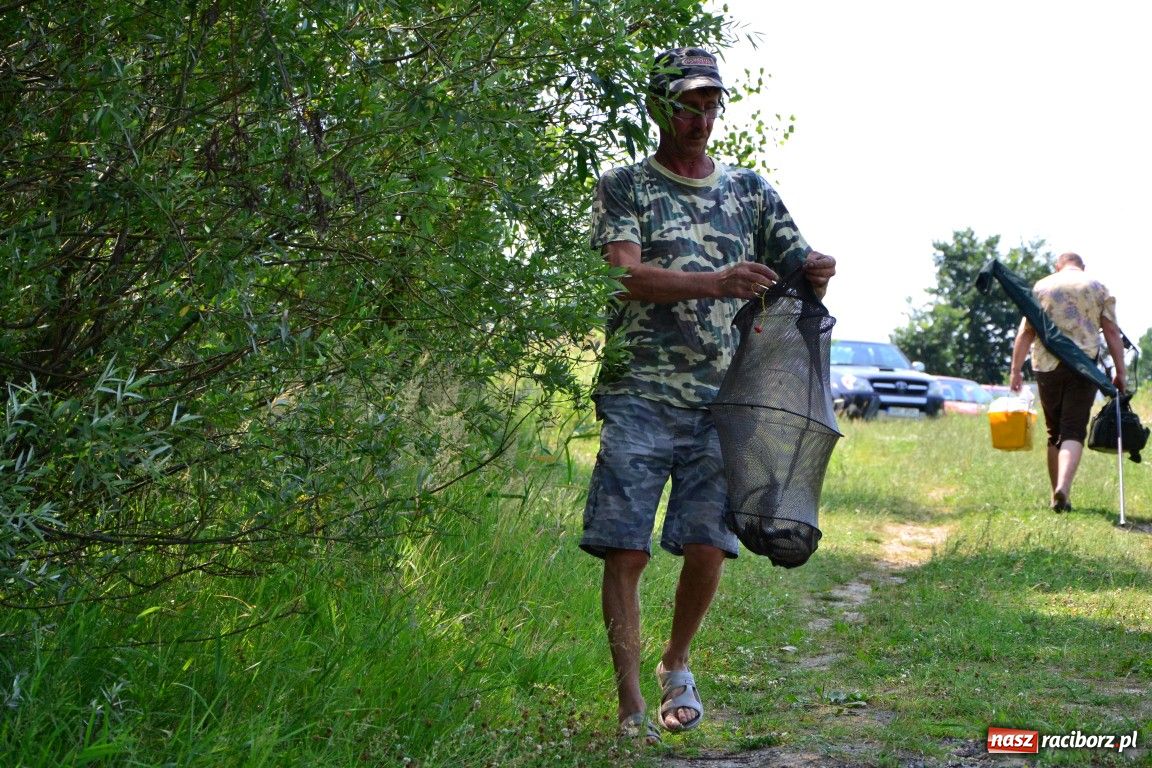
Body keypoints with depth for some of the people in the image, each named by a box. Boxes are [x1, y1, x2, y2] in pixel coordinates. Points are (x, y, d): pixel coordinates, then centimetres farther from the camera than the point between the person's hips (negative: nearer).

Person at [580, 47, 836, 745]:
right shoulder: (624, 187, 5)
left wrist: (817, 273, -12)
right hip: (639, 395, -3)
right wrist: (719, 282, -25)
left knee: (707, 548, -2)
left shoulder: (750, 190, 16)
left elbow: (798, 271, 14)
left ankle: (677, 664, 24)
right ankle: (631, 705, 1)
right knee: (626, 550, -7)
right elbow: (629, 275, -10)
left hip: (721, 400, 3)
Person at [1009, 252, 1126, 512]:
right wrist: (1120, 370, 4)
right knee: (1074, 432, -7)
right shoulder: (1098, 288, 9)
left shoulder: (1040, 287, 11)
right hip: (1084, 365, -2)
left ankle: (1058, 493, 16)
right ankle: (1063, 489, -28)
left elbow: (1025, 332, 6)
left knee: (1054, 433, 13)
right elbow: (1111, 332, 2)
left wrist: (1016, 369, 7)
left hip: (1047, 364, 2)